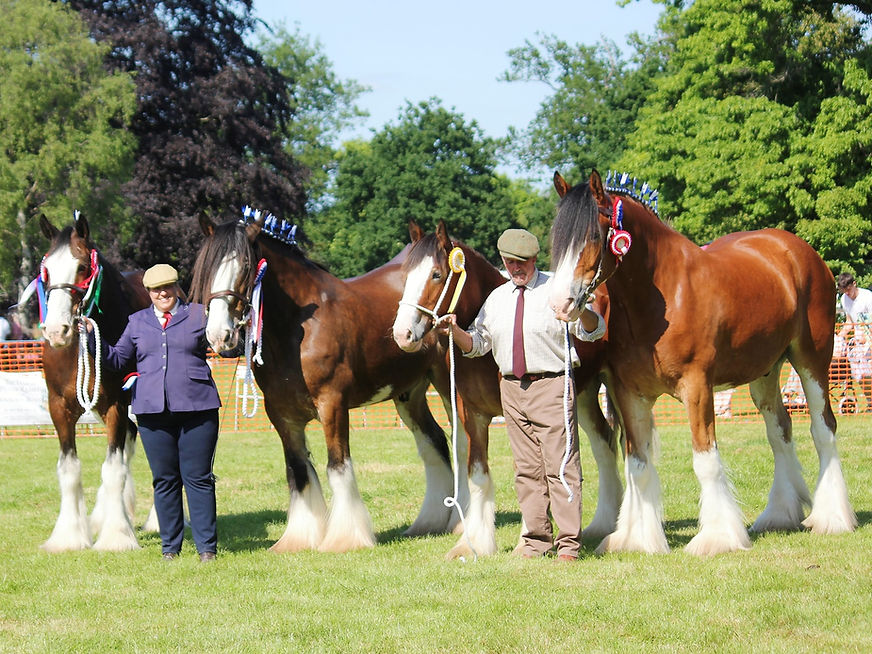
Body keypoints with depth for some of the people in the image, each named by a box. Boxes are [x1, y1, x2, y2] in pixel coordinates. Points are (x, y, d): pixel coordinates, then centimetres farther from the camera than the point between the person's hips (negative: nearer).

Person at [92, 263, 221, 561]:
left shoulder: (198, 316, 7)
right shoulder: (138, 322, 14)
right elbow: (117, 359, 19)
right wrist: (92, 336, 7)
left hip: (196, 407, -2)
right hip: (153, 411, 3)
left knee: (198, 478, -2)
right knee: (164, 480, 7)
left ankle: (207, 547, 3)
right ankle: (170, 547, 15)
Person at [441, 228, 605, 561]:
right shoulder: (497, 298, 14)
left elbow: (594, 330, -9)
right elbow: (476, 344, 19)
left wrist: (581, 310, -30)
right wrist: (456, 331, -2)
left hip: (551, 385, -6)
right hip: (513, 388, 6)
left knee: (560, 465, -8)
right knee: (527, 469, 10)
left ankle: (569, 543, -8)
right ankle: (535, 540, 16)